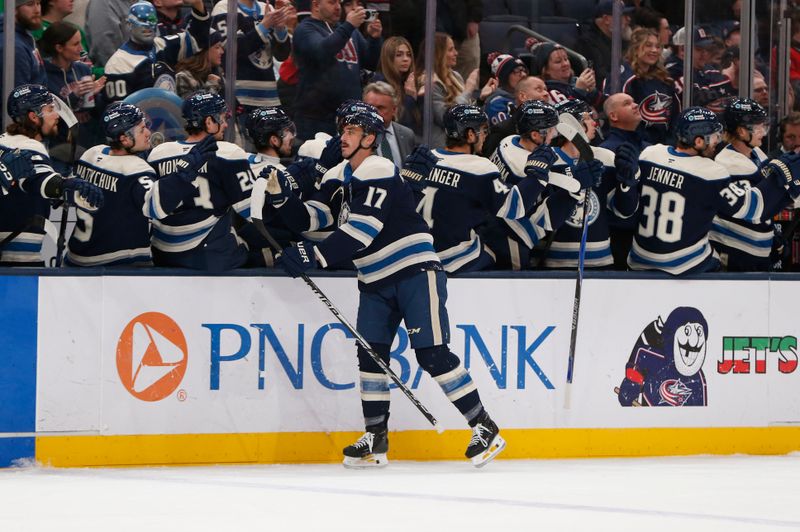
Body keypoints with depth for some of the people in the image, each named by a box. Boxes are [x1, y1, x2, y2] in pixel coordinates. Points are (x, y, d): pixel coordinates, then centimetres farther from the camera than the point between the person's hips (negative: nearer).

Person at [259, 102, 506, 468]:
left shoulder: (378, 173, -17)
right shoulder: (337, 178, 11)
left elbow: (362, 232, -26)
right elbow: (311, 220, 11)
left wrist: (314, 257, -31)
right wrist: (281, 197, -5)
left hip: (415, 272, -8)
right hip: (375, 281, 9)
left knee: (432, 353, -13)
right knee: (370, 353, 2)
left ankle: (485, 429, -8)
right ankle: (376, 439, 9)